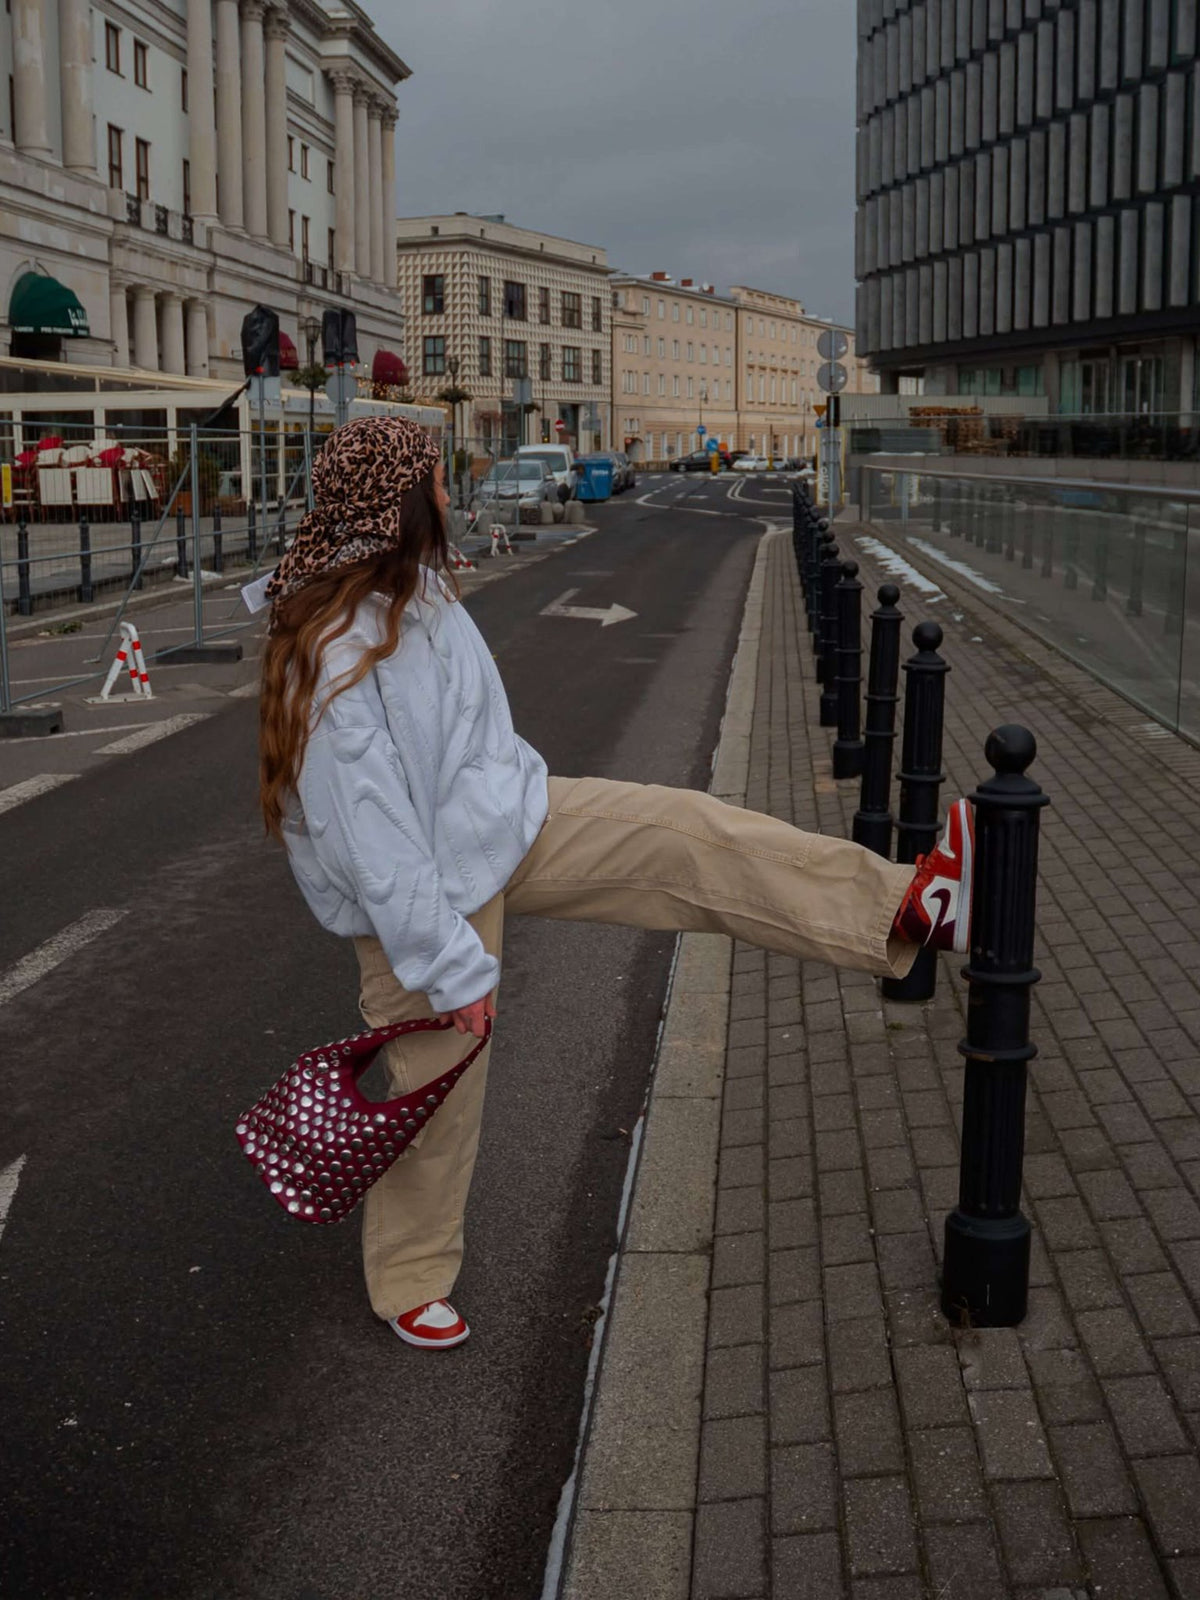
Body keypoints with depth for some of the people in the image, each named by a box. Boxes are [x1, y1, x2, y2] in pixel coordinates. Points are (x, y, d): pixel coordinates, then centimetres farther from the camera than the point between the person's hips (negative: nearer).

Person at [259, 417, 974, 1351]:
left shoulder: (416, 591, -1)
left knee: (691, 837, -4)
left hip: (506, 824, 8)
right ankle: (410, 1283, 32)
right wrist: (453, 966, -24)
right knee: (439, 1091, 8)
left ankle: (903, 912, -2)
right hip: (428, 886, -8)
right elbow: (372, 837, -28)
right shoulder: (337, 656, -30)